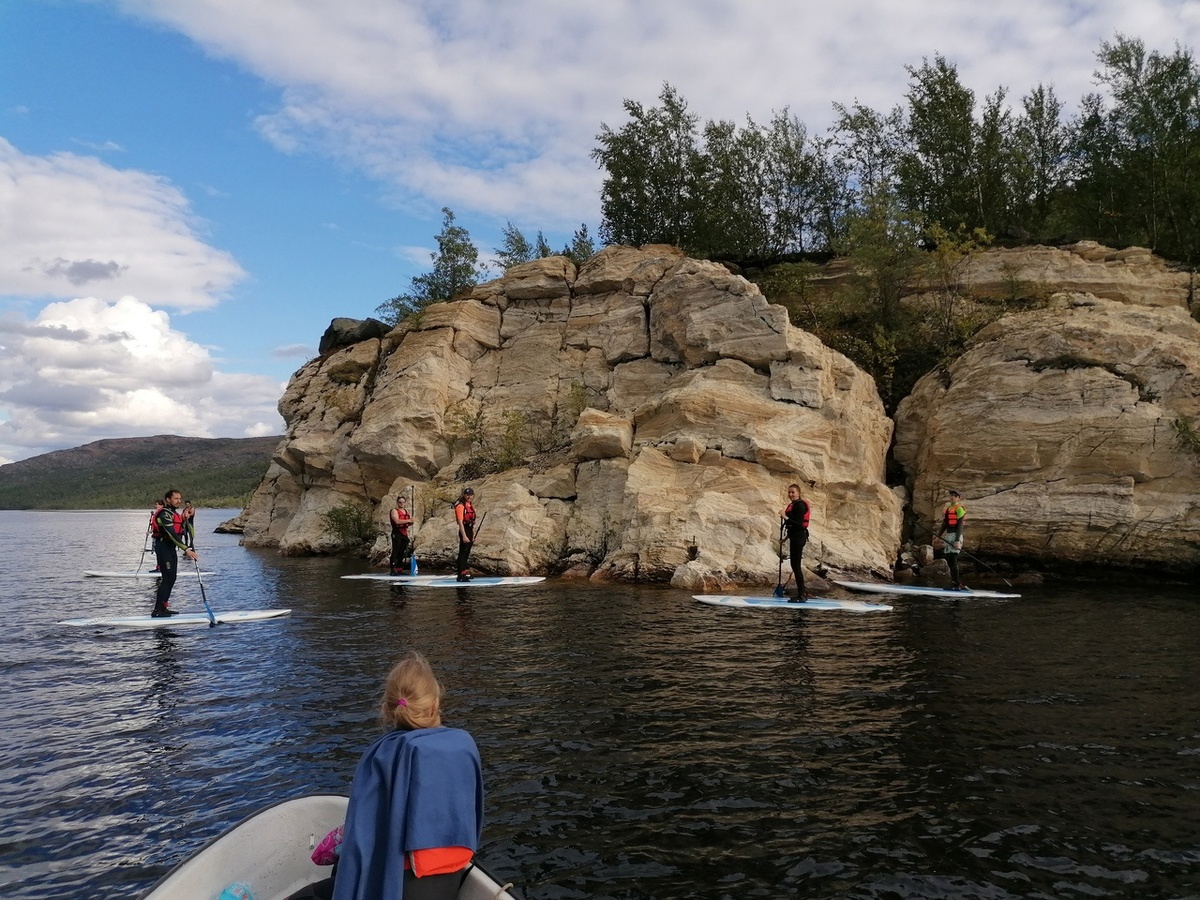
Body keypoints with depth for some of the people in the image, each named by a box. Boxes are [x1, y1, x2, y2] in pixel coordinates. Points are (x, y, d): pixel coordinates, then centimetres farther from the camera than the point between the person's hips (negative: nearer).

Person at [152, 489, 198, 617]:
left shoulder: (175, 513, 15)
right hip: (163, 547, -10)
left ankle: (162, 608, 19)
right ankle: (157, 611, -10)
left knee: (171, 578, 12)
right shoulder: (164, 513, -17)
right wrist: (186, 549, -33)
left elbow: (180, 532, 18)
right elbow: (172, 534, -28)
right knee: (167, 578, -12)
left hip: (171, 548, 10)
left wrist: (184, 520, 4)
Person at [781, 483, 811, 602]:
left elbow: (799, 524, -22)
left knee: (795, 565, -9)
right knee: (796, 565, 14)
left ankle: (801, 595, -6)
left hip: (798, 537, -10)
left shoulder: (799, 505, -14)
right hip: (795, 537, 10)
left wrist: (786, 518, -29)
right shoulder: (792, 505, 15)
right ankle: (801, 593, 21)